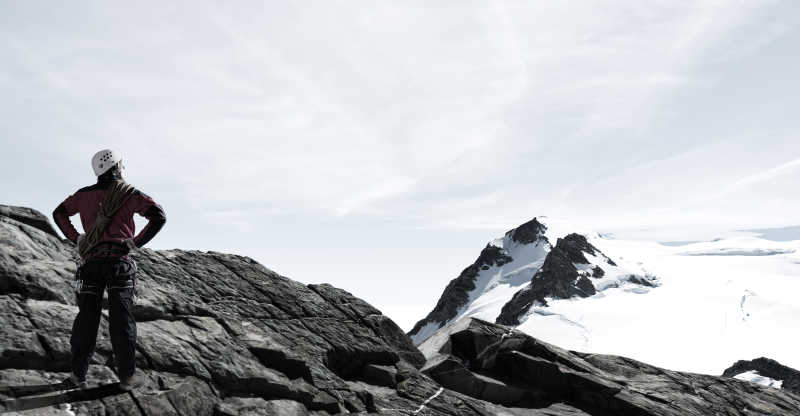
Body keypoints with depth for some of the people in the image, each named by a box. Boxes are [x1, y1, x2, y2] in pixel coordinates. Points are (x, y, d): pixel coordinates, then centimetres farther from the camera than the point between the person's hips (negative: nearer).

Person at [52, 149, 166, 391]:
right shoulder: (129, 194, -1)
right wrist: (137, 242, -4)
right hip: (120, 260, -3)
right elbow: (159, 217, -10)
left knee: (86, 318, 9)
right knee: (122, 319, 0)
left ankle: (78, 375, 11)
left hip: (92, 261, 3)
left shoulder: (85, 194, 11)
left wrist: (76, 238, 15)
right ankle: (127, 376, 5)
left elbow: (59, 213, 22)